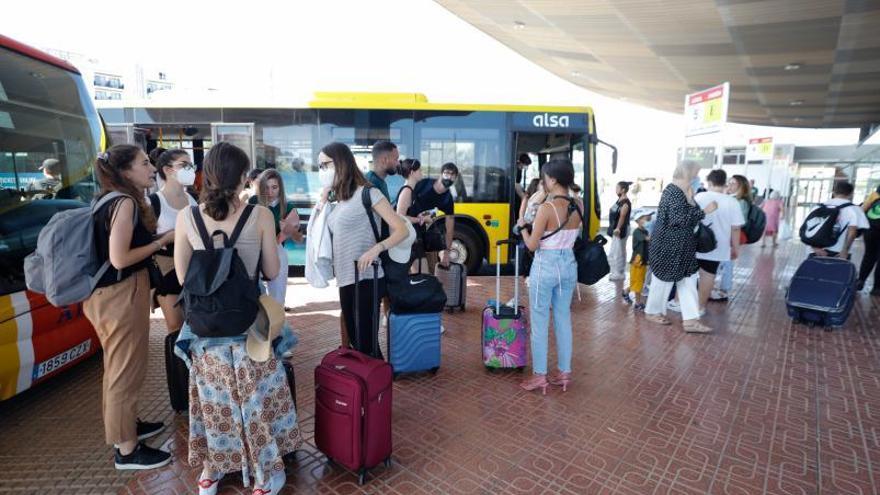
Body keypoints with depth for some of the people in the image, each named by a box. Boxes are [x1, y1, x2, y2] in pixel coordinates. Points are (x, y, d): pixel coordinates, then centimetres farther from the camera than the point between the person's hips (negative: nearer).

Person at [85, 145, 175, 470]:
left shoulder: (109, 200, 11)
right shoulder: (126, 202, -17)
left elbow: (115, 248, 11)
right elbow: (120, 259, -23)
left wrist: (155, 239, 8)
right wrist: (162, 241, -14)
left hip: (109, 293, 10)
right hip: (121, 295, -10)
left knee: (119, 366, 22)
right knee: (127, 370, 2)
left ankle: (123, 425, 40)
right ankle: (127, 450, 16)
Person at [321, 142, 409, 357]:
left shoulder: (367, 193, -10)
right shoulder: (339, 200, 15)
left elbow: (402, 230, -15)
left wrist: (377, 248, -30)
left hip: (365, 280, -9)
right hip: (346, 281, 9)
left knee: (365, 343, -5)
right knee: (355, 340, 16)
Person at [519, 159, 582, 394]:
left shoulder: (547, 207, -18)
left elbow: (532, 245, -14)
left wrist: (522, 227, 4)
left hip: (546, 266, -7)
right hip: (569, 265, 7)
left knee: (540, 323, 5)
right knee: (563, 320, 16)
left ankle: (539, 376, 14)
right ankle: (564, 372, 26)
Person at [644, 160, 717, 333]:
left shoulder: (684, 191, 11)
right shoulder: (674, 192, -19)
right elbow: (680, 218, -26)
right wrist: (704, 211, -21)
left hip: (681, 247, 10)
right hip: (669, 246, -10)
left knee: (688, 281, 8)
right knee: (664, 280, 5)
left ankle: (690, 320, 13)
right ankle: (653, 311, 24)